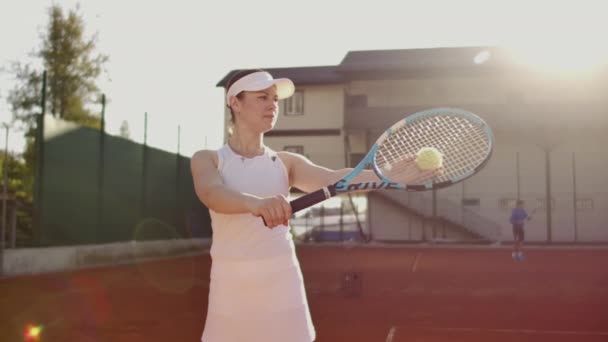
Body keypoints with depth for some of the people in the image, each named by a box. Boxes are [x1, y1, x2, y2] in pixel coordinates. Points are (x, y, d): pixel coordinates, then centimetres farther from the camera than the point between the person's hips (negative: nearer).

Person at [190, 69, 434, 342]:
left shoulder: (285, 162, 6)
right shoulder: (207, 160, 1)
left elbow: (334, 179, -11)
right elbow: (212, 194, -22)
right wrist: (255, 202, -43)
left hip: (282, 284, 2)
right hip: (230, 286, -1)